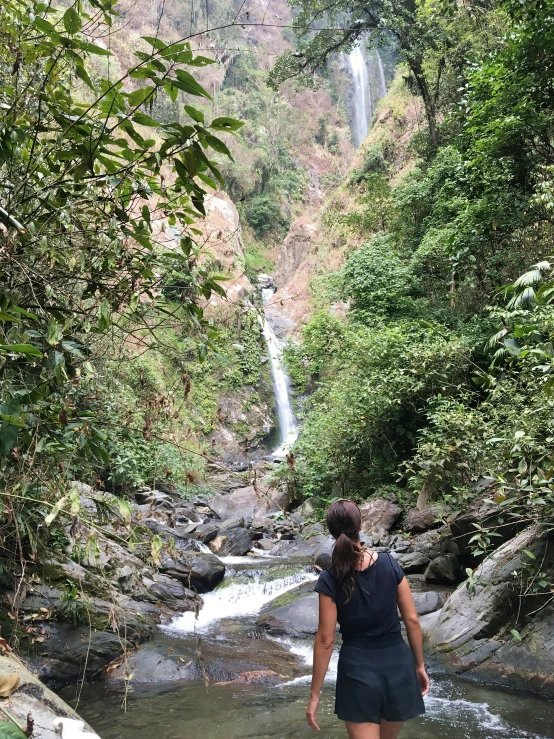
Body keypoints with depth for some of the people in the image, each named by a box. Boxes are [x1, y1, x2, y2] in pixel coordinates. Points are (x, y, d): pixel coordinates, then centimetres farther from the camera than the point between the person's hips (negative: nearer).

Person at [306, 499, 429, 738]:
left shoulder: (329, 579, -11)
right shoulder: (390, 564, -5)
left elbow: (325, 640, -10)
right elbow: (412, 620, -1)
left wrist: (315, 694, -2)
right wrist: (419, 665, 12)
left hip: (357, 669, -3)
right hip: (397, 664, 3)